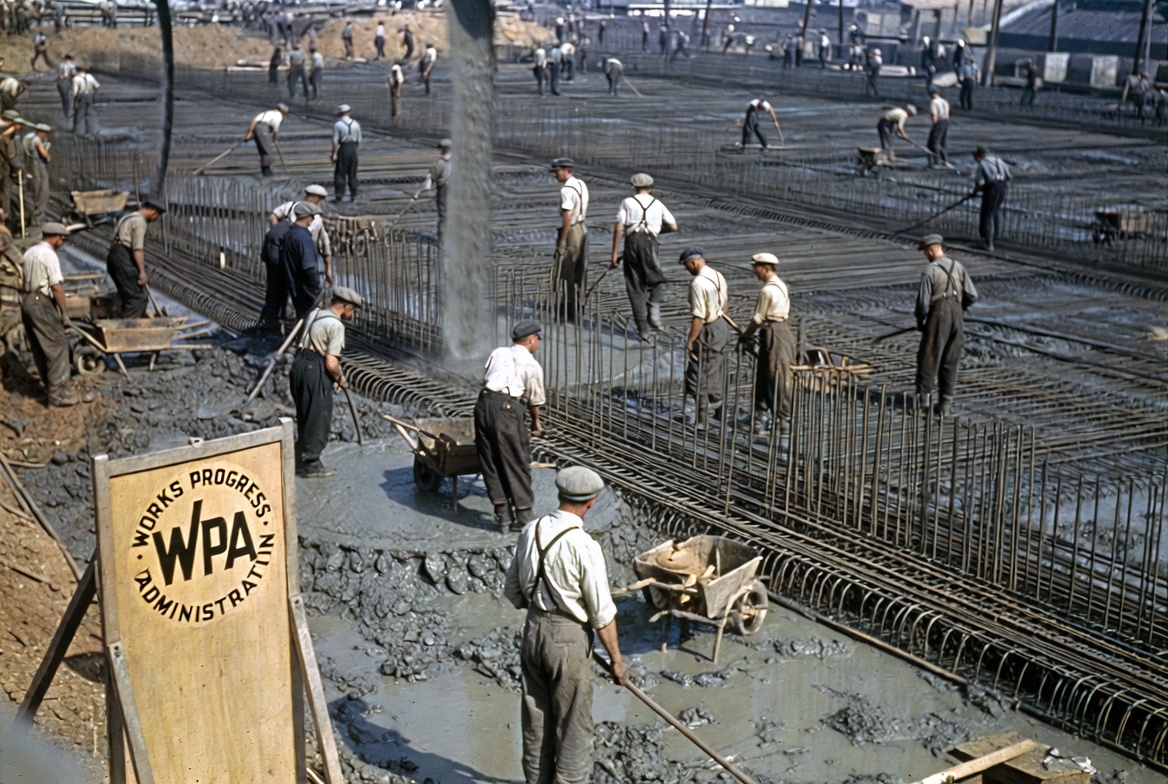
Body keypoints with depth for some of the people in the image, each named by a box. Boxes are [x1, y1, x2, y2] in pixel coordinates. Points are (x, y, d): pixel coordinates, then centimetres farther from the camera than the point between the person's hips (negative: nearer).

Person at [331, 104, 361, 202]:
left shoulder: (337, 124, -8)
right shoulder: (356, 124, 3)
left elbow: (335, 141, -11)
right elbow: (359, 140, 7)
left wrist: (334, 154, -8)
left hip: (342, 149, -3)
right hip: (353, 149, 3)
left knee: (340, 173, 3)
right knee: (352, 174, 9)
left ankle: (339, 194, -1)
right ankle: (353, 195, 10)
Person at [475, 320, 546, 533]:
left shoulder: (497, 354, 17)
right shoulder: (532, 365, 6)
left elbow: (485, 379, 15)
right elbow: (535, 400, 14)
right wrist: (536, 423, 31)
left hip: (484, 403, 5)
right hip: (507, 409, -5)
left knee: (490, 463, 10)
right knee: (517, 465, 7)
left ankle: (503, 517, 15)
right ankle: (524, 515, 13)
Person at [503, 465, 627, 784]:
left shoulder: (531, 532, -3)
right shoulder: (584, 546, -21)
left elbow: (513, 592, 8)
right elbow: (602, 613, -16)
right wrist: (616, 658, -5)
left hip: (533, 630, 6)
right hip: (568, 639, -6)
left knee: (536, 717, 19)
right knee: (573, 723, 9)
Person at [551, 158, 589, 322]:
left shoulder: (567, 190, -19)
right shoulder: (581, 185, 10)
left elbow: (567, 217, -23)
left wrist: (562, 241, -20)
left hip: (570, 231, -9)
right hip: (582, 229, 9)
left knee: (564, 273, -3)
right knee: (579, 271, 15)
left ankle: (565, 312, -2)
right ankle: (578, 306, 23)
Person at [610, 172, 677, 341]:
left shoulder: (628, 202, 8)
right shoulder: (657, 204, 14)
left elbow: (619, 228, -2)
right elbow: (673, 226, 16)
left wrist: (614, 255, -2)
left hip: (631, 243, 0)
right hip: (649, 242, 0)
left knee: (635, 289, 6)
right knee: (658, 281, 19)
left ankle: (643, 330, 5)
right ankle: (653, 312, -8)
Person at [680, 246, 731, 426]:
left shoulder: (698, 283, -24)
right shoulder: (718, 276, 4)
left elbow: (699, 317, -26)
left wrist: (690, 341, -19)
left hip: (707, 332, -9)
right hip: (721, 326, 9)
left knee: (698, 376, 2)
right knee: (716, 373, 22)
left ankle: (697, 419, 7)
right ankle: (717, 410, 36)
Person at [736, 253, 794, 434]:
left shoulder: (767, 290, -18)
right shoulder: (780, 285, 13)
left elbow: (757, 319, -14)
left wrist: (745, 336, 0)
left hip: (774, 335, -10)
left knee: (778, 377, -5)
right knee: (763, 374, 17)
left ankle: (785, 419, 0)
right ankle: (760, 413, 26)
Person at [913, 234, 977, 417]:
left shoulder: (929, 271, -11)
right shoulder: (958, 267, 6)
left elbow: (923, 301, -13)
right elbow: (972, 296, 3)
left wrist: (920, 321, 4)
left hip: (937, 318, -5)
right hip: (957, 318, 5)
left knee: (928, 359, 7)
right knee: (950, 362, 10)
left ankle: (924, 396, 8)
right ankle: (946, 404, 12)